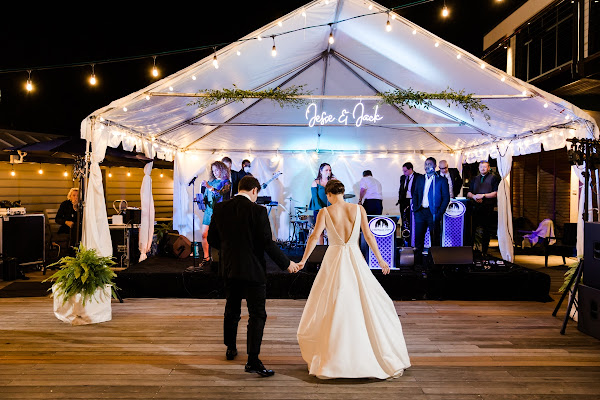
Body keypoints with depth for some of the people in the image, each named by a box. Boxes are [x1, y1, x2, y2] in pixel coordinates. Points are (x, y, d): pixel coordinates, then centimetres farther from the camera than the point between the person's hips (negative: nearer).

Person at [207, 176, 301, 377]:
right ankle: (253, 360, -2)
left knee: (231, 310, 22)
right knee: (257, 314, 1)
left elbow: (212, 239, 7)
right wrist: (287, 263, -5)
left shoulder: (220, 208, 1)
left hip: (229, 269, 6)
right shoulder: (257, 210, -14)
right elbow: (267, 243, -16)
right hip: (252, 270, -6)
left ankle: (230, 349, 39)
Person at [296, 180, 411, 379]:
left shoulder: (325, 212, -5)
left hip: (334, 260, -1)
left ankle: (331, 359, 15)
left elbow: (314, 237, -11)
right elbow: (369, 236, 2)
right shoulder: (358, 209, 0)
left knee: (332, 308, 8)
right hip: (355, 258, 1)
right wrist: (380, 259, 11)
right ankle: (384, 356, 16)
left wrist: (303, 261, -4)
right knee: (369, 304, 10)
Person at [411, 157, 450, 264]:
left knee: (435, 239, 2)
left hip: (433, 213, -3)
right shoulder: (419, 179, 14)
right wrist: (415, 207, 1)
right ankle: (417, 262, 8)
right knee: (418, 239, 2)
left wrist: (439, 213, -9)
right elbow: (415, 194, 17)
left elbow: (446, 198, -1)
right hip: (420, 212, 3)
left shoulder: (441, 180, 2)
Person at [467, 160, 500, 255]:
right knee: (472, 229, 0)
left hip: (488, 208, -4)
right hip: (475, 207, 4)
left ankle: (484, 251, 6)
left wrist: (483, 195, -14)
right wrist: (473, 196, -6)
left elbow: (496, 193, -6)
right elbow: (469, 193, 15)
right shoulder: (474, 179, 20)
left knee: (486, 231, 0)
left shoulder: (494, 178, 5)